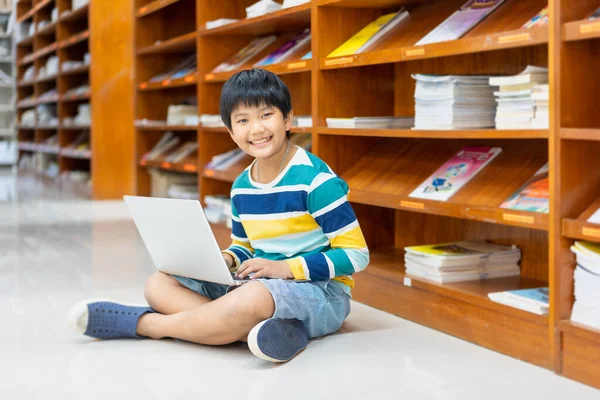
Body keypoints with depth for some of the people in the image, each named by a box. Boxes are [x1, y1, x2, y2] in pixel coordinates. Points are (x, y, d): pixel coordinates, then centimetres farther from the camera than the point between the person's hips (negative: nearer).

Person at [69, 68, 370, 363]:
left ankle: (144, 323, -17)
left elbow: (356, 254, -13)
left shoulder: (316, 180, -14)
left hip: (319, 292, -8)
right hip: (260, 287, 8)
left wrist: (285, 267, -20)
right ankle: (268, 329, -27)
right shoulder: (241, 188, 8)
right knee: (158, 284, -6)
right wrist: (225, 260, -3)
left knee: (250, 298, -42)